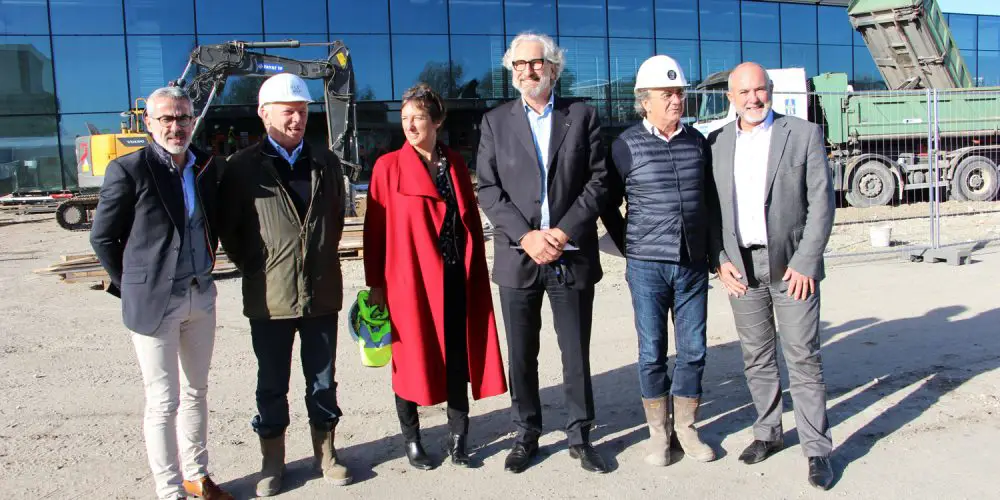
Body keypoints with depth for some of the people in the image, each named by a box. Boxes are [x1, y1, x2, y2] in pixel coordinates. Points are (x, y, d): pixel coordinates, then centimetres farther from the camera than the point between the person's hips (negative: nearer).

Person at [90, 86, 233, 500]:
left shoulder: (209, 166, 4)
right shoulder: (128, 169, -11)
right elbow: (102, 237, -4)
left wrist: (206, 270, 12)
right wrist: (132, 287, -1)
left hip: (201, 297, 5)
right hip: (154, 302, -5)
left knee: (195, 392, 17)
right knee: (163, 403, 4)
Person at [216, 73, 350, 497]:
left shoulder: (326, 163, 7)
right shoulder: (243, 167, -3)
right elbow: (228, 228, 3)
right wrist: (252, 267, 2)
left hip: (322, 291, 3)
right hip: (269, 297, -2)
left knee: (323, 378, 12)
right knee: (272, 383, 10)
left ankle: (325, 450, 28)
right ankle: (272, 459, 25)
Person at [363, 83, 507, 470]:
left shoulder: (455, 164, 9)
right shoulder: (389, 166, -1)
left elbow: (472, 220, 11)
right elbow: (375, 229, -3)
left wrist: (477, 274, 6)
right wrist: (375, 283, -6)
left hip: (456, 278, 3)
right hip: (409, 277, -3)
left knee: (458, 356, 7)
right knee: (411, 357, 6)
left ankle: (458, 437, 21)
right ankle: (411, 439, 22)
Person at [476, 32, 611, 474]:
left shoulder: (582, 116, 6)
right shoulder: (495, 122, 7)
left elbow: (598, 181, 0)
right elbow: (487, 189, 0)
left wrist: (565, 231, -13)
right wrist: (526, 236, -12)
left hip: (572, 255, 0)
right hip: (517, 256, 1)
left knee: (576, 352, 7)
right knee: (521, 354, 9)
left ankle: (580, 435, 22)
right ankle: (526, 434, 24)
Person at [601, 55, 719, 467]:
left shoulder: (697, 141, 7)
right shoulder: (627, 145, -3)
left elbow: (710, 198, 17)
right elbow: (608, 205, 4)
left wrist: (707, 244, 13)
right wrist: (630, 246, 5)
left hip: (693, 264, 3)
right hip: (647, 267, -3)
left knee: (693, 350, 7)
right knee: (652, 352, 5)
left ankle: (686, 427, 23)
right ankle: (658, 431, 19)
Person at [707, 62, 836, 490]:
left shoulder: (804, 134, -1)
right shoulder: (717, 143, 6)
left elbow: (821, 202, -5)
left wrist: (806, 262, -11)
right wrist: (721, 261, -2)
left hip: (792, 264, -3)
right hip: (740, 266, 3)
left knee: (803, 359, -1)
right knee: (757, 358, 12)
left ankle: (817, 450, 9)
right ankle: (768, 433, 26)